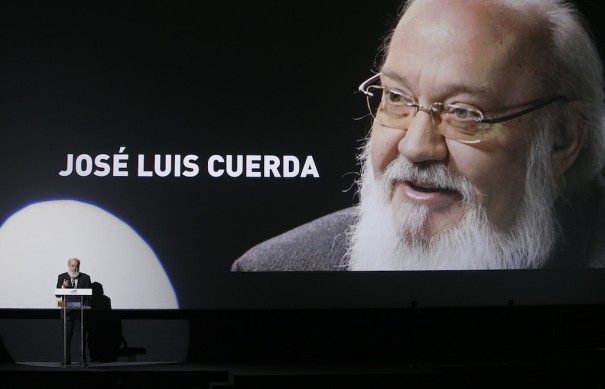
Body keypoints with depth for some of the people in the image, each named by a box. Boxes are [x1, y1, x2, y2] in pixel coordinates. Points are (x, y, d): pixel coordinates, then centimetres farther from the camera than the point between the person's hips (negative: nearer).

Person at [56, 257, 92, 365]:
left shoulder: (85, 277, 7)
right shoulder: (62, 277, 8)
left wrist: (85, 306, -8)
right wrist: (63, 287, -17)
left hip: (81, 311, 0)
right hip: (67, 312, 0)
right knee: (67, 336, 1)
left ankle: (83, 359, 4)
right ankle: (67, 360, 4)